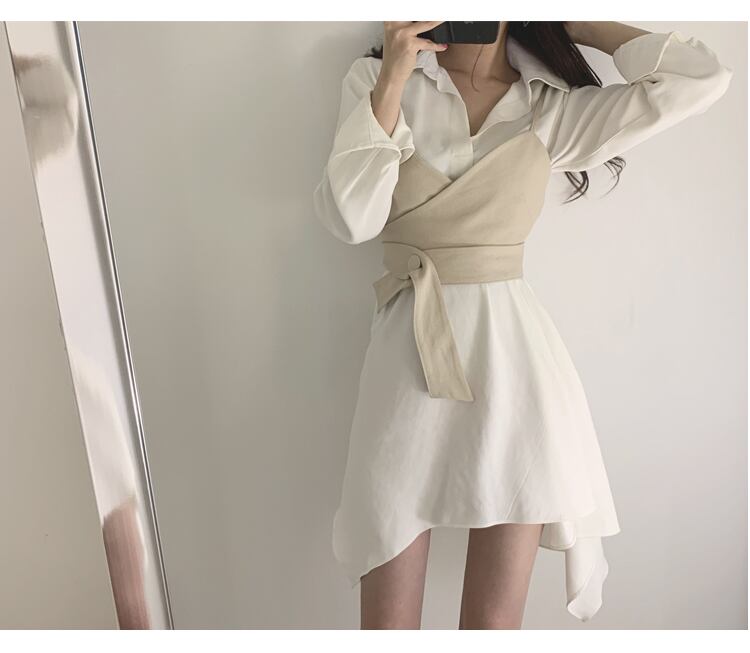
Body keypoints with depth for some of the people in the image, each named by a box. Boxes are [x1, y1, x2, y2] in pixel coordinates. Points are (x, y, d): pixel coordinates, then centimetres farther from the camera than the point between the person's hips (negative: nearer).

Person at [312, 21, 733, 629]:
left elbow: (703, 77, 1)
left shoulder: (555, 109, 10)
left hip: (512, 353, 1)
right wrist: (393, 77, -5)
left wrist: (571, 23, 9)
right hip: (409, 353, 0)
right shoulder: (374, 79, 9)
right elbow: (350, 217, -4)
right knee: (387, 621, 8)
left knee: (495, 619, 9)